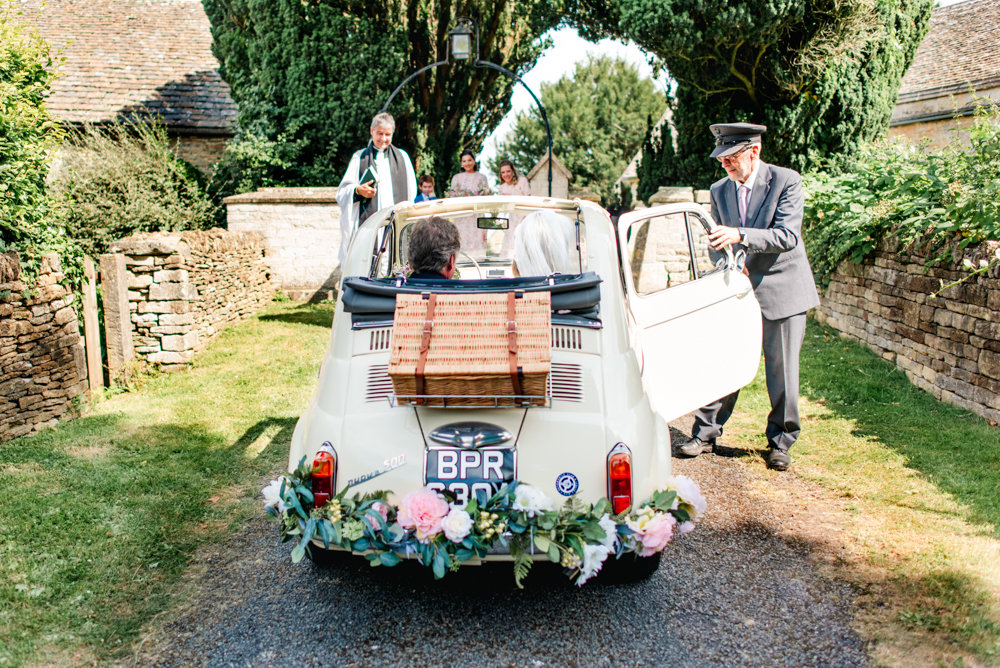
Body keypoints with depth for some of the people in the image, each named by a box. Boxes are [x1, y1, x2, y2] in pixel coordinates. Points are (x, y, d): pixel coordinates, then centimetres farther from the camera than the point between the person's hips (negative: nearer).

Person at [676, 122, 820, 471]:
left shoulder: (786, 181, -10)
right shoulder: (719, 190, 5)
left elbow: (787, 237, -20)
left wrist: (739, 235, -32)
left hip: (781, 290, -4)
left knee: (782, 371, 3)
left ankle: (780, 442, 18)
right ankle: (705, 433, 14)